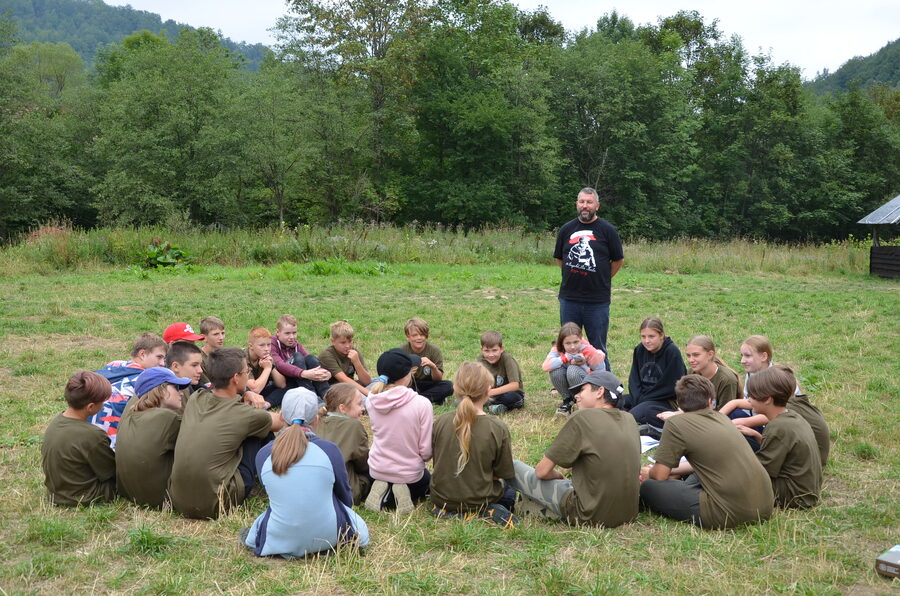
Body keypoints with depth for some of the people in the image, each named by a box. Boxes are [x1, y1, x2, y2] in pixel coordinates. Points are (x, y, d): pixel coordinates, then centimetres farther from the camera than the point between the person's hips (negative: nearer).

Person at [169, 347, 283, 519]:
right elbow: (279, 422, 14)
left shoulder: (195, 399, 4)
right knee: (258, 432, 8)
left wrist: (246, 395, 17)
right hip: (215, 506, -6)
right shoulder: (246, 415, -10)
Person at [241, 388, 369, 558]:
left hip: (278, 542, 3)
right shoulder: (329, 450, -12)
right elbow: (346, 499, 2)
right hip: (328, 536, -2)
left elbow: (273, 494, 9)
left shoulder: (263, 455, -6)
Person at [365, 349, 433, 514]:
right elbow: (426, 451, -16)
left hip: (377, 470, 4)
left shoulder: (372, 400, -11)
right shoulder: (421, 404, -23)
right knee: (427, 480, 34)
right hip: (409, 474, -3)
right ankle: (408, 494, 5)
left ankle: (385, 495, 9)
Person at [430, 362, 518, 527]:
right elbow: (503, 473, -10)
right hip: (478, 499, -3)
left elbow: (437, 462, -1)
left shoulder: (441, 421, -14)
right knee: (510, 492, 31)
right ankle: (490, 512, 7)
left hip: (441, 498, 3)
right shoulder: (498, 428, -20)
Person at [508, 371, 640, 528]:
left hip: (592, 516, -7)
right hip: (629, 514, 7)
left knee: (513, 467, 2)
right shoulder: (629, 420, 5)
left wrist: (558, 476, 15)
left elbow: (542, 471, -9)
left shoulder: (582, 418, -13)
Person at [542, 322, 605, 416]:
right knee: (555, 370, -27)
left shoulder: (589, 351, -22)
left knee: (573, 370, -33)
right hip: (570, 388, 3)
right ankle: (567, 401, -4)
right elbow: (545, 367, -32)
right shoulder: (558, 349, -16)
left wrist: (582, 365, -27)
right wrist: (566, 357, -35)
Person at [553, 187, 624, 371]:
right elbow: (559, 259, 18)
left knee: (598, 349, 2)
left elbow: (618, 260, 6)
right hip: (569, 298, 3)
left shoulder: (607, 230, -1)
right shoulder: (567, 229, 7)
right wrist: (573, 276, 11)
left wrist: (602, 280, 7)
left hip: (598, 300, -3)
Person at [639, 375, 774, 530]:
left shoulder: (675, 424, -5)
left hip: (730, 514, -8)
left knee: (648, 487, 1)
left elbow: (660, 475, -2)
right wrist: (675, 470, 39)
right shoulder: (721, 417, 16)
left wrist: (648, 474, 21)